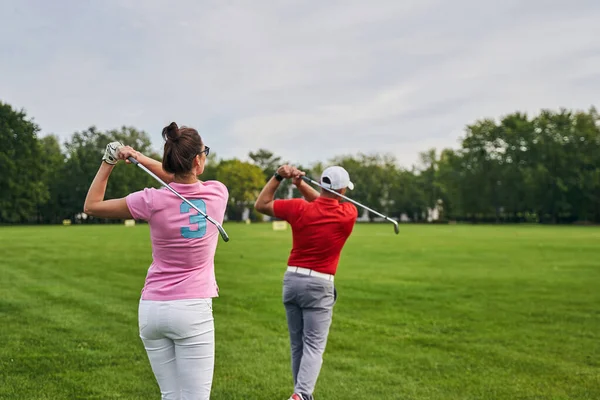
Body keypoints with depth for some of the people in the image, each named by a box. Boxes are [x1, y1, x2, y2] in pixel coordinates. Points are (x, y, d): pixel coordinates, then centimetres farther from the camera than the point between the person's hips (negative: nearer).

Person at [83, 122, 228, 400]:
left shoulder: (153, 201, -8)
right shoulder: (218, 193, -5)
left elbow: (91, 205, 5)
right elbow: (185, 181, 17)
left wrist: (108, 162, 11)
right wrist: (142, 158, 11)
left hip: (152, 309, 2)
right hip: (193, 310, -2)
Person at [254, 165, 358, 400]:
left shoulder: (299, 208, -6)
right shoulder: (349, 214, -7)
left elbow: (260, 205, 6)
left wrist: (278, 176, 2)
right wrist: (301, 184, 0)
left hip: (292, 279, 3)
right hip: (319, 285, -3)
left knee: (297, 346, 13)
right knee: (314, 347, -2)